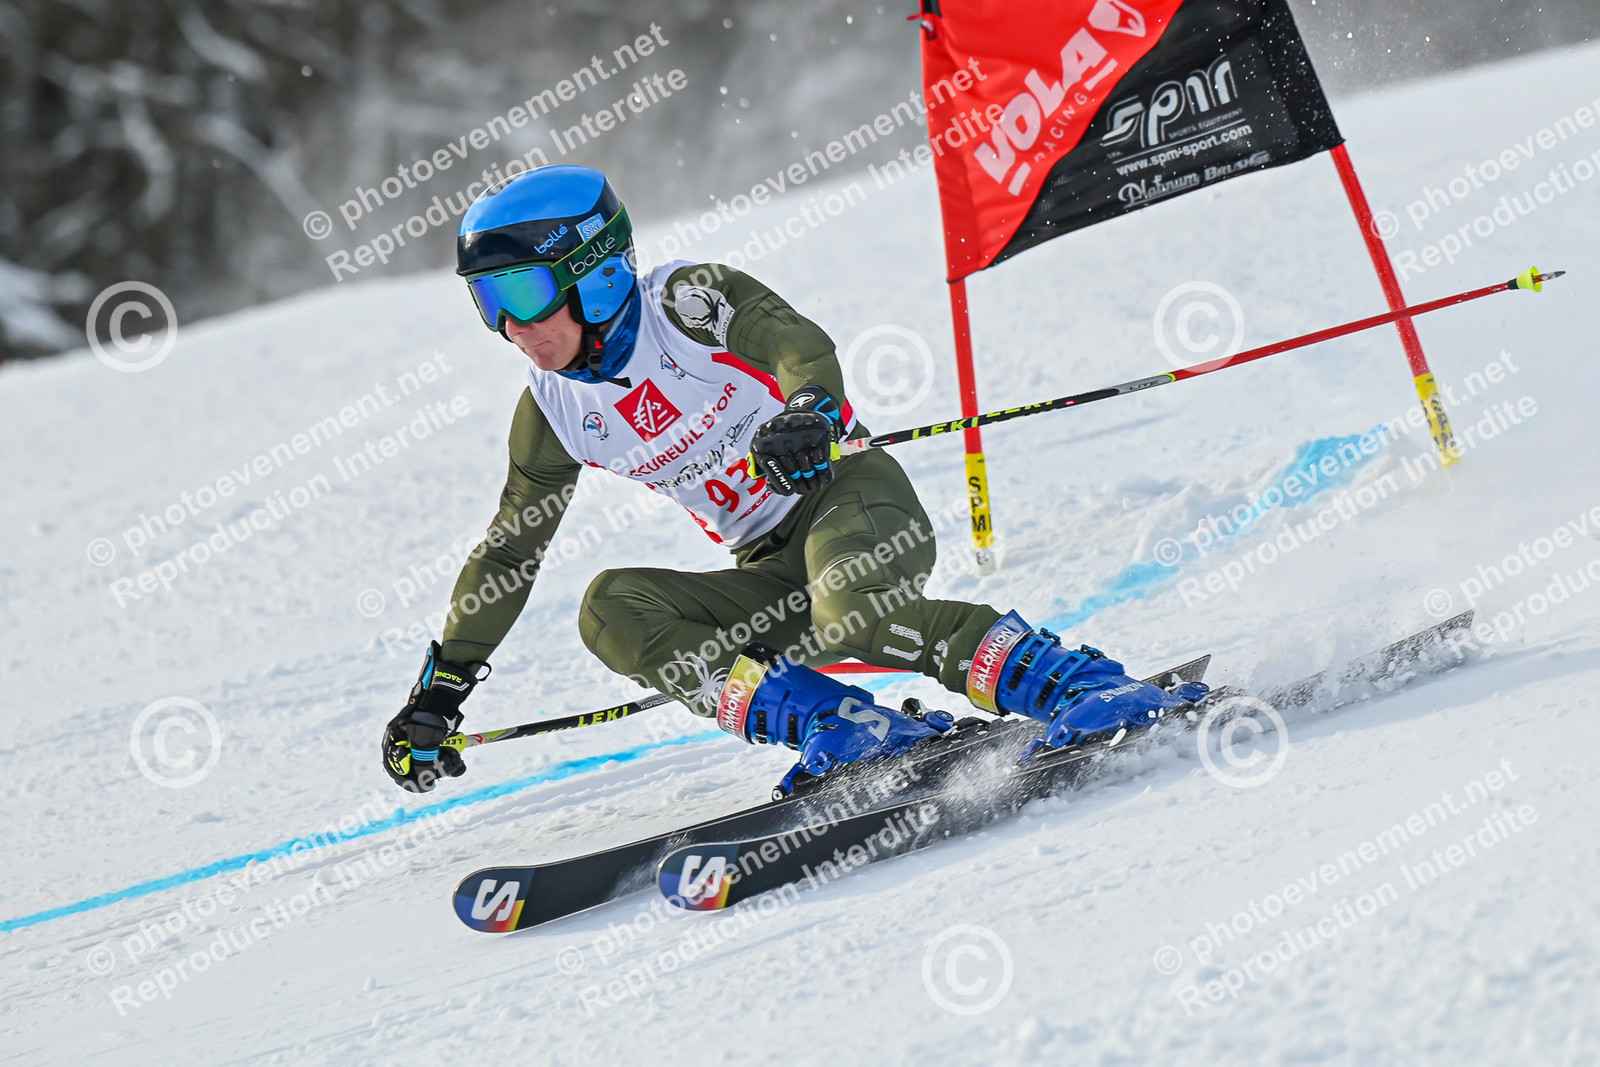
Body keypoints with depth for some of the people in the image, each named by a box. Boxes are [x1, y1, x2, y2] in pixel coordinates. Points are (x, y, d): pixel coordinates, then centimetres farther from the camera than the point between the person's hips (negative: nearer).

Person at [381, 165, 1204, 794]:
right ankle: (843, 729, -29)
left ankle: (1074, 684, -26)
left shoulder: (686, 300, -8)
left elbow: (797, 343, -25)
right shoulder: (554, 409, 9)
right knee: (613, 608, -20)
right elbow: (509, 552, 17)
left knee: (853, 612, -39)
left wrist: (810, 411, -48)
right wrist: (441, 686, 13)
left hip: (853, 498, -6)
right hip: (771, 578, 6)